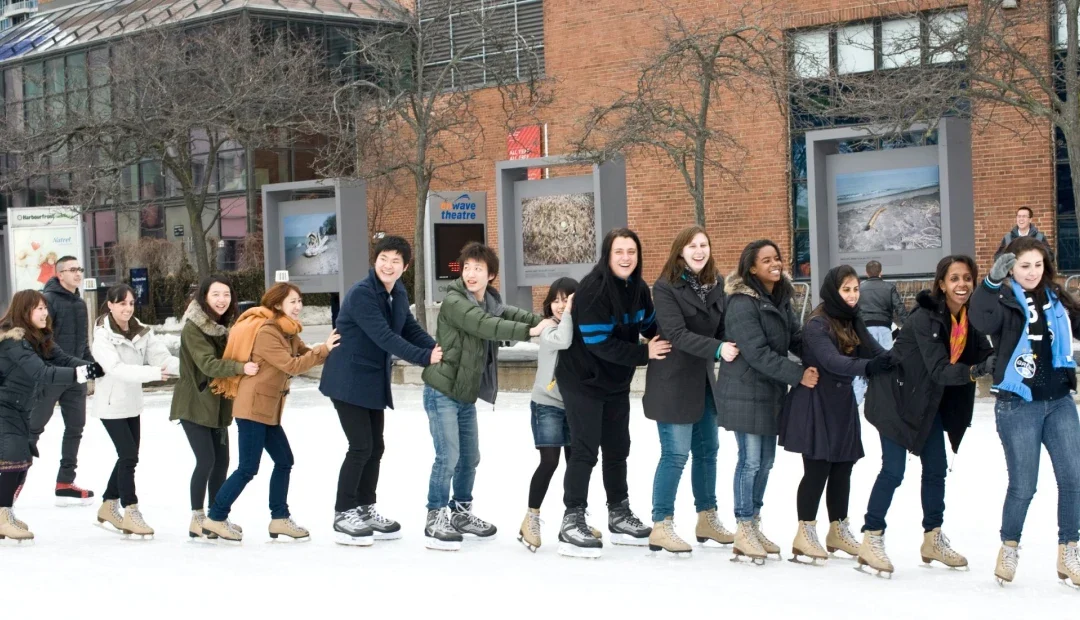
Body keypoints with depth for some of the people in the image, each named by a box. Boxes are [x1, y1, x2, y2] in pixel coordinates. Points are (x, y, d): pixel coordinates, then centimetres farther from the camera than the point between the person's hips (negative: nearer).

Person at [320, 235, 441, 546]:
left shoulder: (399, 294, 6)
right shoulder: (361, 293, -21)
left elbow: (412, 329, 6)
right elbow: (384, 337, -28)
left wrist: (437, 349, -13)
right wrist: (425, 358, -32)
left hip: (375, 383, 8)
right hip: (348, 381, -8)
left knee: (375, 447, 12)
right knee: (361, 447, -10)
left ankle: (365, 509, 25)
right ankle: (343, 516, 0)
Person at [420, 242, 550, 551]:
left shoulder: (492, 303, 10)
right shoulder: (454, 302, -17)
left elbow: (513, 315, -2)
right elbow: (485, 325, -30)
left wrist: (544, 322, -20)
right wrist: (529, 331, -36)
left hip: (467, 395, 8)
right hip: (441, 392, -8)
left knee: (470, 458, 15)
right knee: (448, 457, -11)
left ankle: (461, 513, 31)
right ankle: (436, 520, -1)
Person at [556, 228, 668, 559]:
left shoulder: (638, 288, -1)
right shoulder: (592, 290, -24)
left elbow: (650, 326, 13)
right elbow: (599, 343, -27)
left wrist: (668, 341, -7)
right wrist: (644, 354, -26)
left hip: (616, 382, 8)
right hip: (583, 381, -8)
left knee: (617, 448, 15)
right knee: (585, 450, -7)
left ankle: (619, 516, 28)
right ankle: (572, 522, 0)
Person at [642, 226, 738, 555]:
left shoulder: (714, 288, 8)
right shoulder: (665, 288, -12)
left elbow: (721, 330, 10)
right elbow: (677, 334, -22)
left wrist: (731, 351, -10)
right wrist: (717, 349, -32)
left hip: (704, 381, 7)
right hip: (673, 383, -7)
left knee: (707, 450, 13)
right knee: (675, 454, -6)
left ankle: (707, 520, 25)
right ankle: (661, 527, 1)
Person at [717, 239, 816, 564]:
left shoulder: (781, 299, 11)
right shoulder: (742, 303, -16)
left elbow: (797, 338, 11)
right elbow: (757, 353, -22)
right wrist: (798, 374, -21)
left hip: (772, 391, 8)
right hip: (745, 392, -8)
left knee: (766, 461, 12)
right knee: (750, 460, -4)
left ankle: (754, 525, 23)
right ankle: (744, 531, 6)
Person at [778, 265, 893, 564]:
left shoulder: (853, 322, 7)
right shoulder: (816, 325, -18)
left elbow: (874, 350, -2)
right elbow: (831, 361, -33)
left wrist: (892, 361, -23)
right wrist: (868, 366, -48)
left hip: (842, 403, 8)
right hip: (815, 403, -8)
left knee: (842, 468, 13)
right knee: (817, 469, -5)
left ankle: (838, 530, 25)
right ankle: (805, 534, 5)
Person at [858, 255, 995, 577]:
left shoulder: (968, 318, -4)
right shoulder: (925, 318, -27)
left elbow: (985, 354, -6)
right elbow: (939, 369, -34)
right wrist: (976, 371, -50)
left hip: (929, 400, 8)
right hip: (895, 396, -8)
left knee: (936, 468, 12)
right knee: (893, 470, -8)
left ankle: (933, 539, 25)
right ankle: (871, 541, 3)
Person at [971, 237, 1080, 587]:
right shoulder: (1003, 300, -8)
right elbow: (982, 322, -28)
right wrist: (993, 281, -37)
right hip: (1018, 406, -4)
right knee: (1023, 486, 1)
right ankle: (1009, 548, 23)